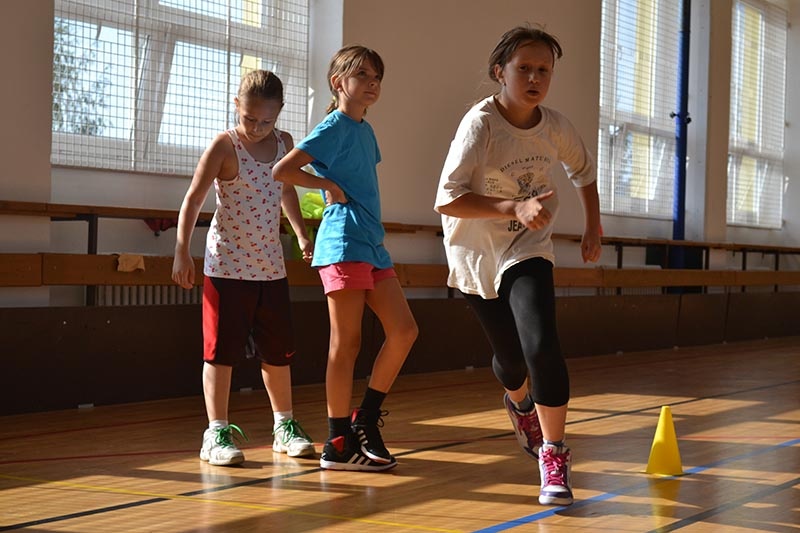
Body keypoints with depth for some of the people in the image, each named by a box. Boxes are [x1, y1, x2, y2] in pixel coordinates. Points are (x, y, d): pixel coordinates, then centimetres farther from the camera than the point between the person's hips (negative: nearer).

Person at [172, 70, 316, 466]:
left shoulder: (284, 143, 6)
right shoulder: (225, 146, -10)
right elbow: (193, 199, -13)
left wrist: (302, 234, 24)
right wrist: (182, 251, -20)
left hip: (271, 266, 5)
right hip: (227, 265, -5)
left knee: (279, 350, 12)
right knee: (221, 350, -3)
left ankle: (285, 426, 24)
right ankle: (217, 433, 3)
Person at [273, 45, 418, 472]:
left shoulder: (366, 131, 17)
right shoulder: (333, 128, -7)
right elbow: (282, 170, -16)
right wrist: (328, 185, -10)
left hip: (372, 245, 8)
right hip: (343, 244, -8)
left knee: (404, 330, 2)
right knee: (346, 342, -4)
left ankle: (367, 419, 13)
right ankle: (339, 444, 3)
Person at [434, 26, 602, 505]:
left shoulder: (555, 126, -8)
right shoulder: (481, 123, -21)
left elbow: (584, 170, 14)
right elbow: (447, 200, -28)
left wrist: (593, 227, 13)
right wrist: (516, 207, -36)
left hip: (529, 250, 1)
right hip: (478, 254, -1)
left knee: (541, 346, -21)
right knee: (511, 358, 10)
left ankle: (554, 456, -7)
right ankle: (520, 403, 48)